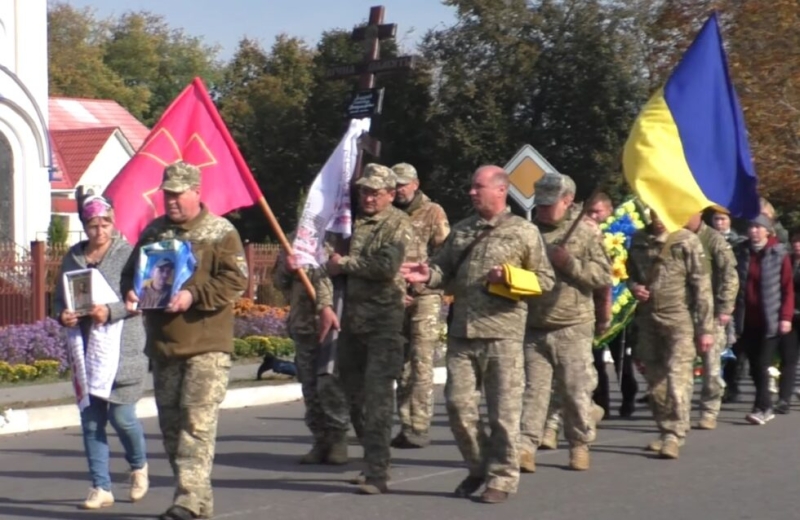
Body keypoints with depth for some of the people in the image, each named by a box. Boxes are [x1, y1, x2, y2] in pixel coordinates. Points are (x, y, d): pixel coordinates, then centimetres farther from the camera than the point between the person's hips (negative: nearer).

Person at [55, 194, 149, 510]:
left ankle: (139, 466, 26)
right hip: (86, 350, 5)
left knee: (121, 415, -4)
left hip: (123, 349, -5)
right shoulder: (73, 257, 11)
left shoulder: (127, 254, -4)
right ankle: (101, 488, 11)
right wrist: (62, 315, -6)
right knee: (91, 420, 4)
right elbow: (59, 298, 16)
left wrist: (110, 311, -26)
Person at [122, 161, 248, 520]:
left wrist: (193, 295, -22)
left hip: (206, 345, -6)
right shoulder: (153, 231, 14)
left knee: (197, 422, -12)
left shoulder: (221, 232, -3)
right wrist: (130, 291, -2)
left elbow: (235, 281, -11)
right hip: (162, 344, 6)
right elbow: (131, 271, 21)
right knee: (170, 424, 8)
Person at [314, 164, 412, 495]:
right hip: (349, 319, 6)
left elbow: (386, 266, -18)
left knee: (377, 398, -10)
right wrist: (325, 305, -5)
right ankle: (373, 462, 24)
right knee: (354, 396, 11)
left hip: (383, 321, -6)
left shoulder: (398, 224, -3)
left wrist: (345, 264, -7)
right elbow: (325, 261, 7)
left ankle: (377, 474, -10)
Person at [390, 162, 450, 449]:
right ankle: (405, 425, 11)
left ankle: (420, 427, -7)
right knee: (401, 364, 7)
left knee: (421, 364, -7)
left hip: (424, 297, -5)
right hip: (396, 298, 5)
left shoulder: (433, 213, 1)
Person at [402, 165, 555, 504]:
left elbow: (545, 279, 2)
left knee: (503, 410, 0)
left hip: (503, 333, -5)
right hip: (462, 332, 5)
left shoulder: (524, 232, 2)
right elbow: (445, 269, 13)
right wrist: (429, 275, -9)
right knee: (458, 404, 5)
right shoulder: (460, 231, 16)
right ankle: (478, 466, 23)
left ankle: (501, 478, 10)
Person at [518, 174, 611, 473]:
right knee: (532, 389, -3)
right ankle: (525, 447, -5)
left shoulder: (585, 232, 1)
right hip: (533, 327, 2)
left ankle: (579, 445, 20)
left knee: (575, 391, 5)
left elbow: (604, 276, -6)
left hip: (572, 328, -2)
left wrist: (570, 263, -15)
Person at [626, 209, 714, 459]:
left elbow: (702, 286, -6)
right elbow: (631, 273, 25)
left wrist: (706, 328, -9)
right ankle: (665, 431, 21)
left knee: (678, 377, -12)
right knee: (654, 378, 10)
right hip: (648, 318, 5)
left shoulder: (687, 241, -6)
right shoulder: (639, 240, 9)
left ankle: (675, 436, -12)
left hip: (679, 319, -5)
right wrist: (634, 287, 0)